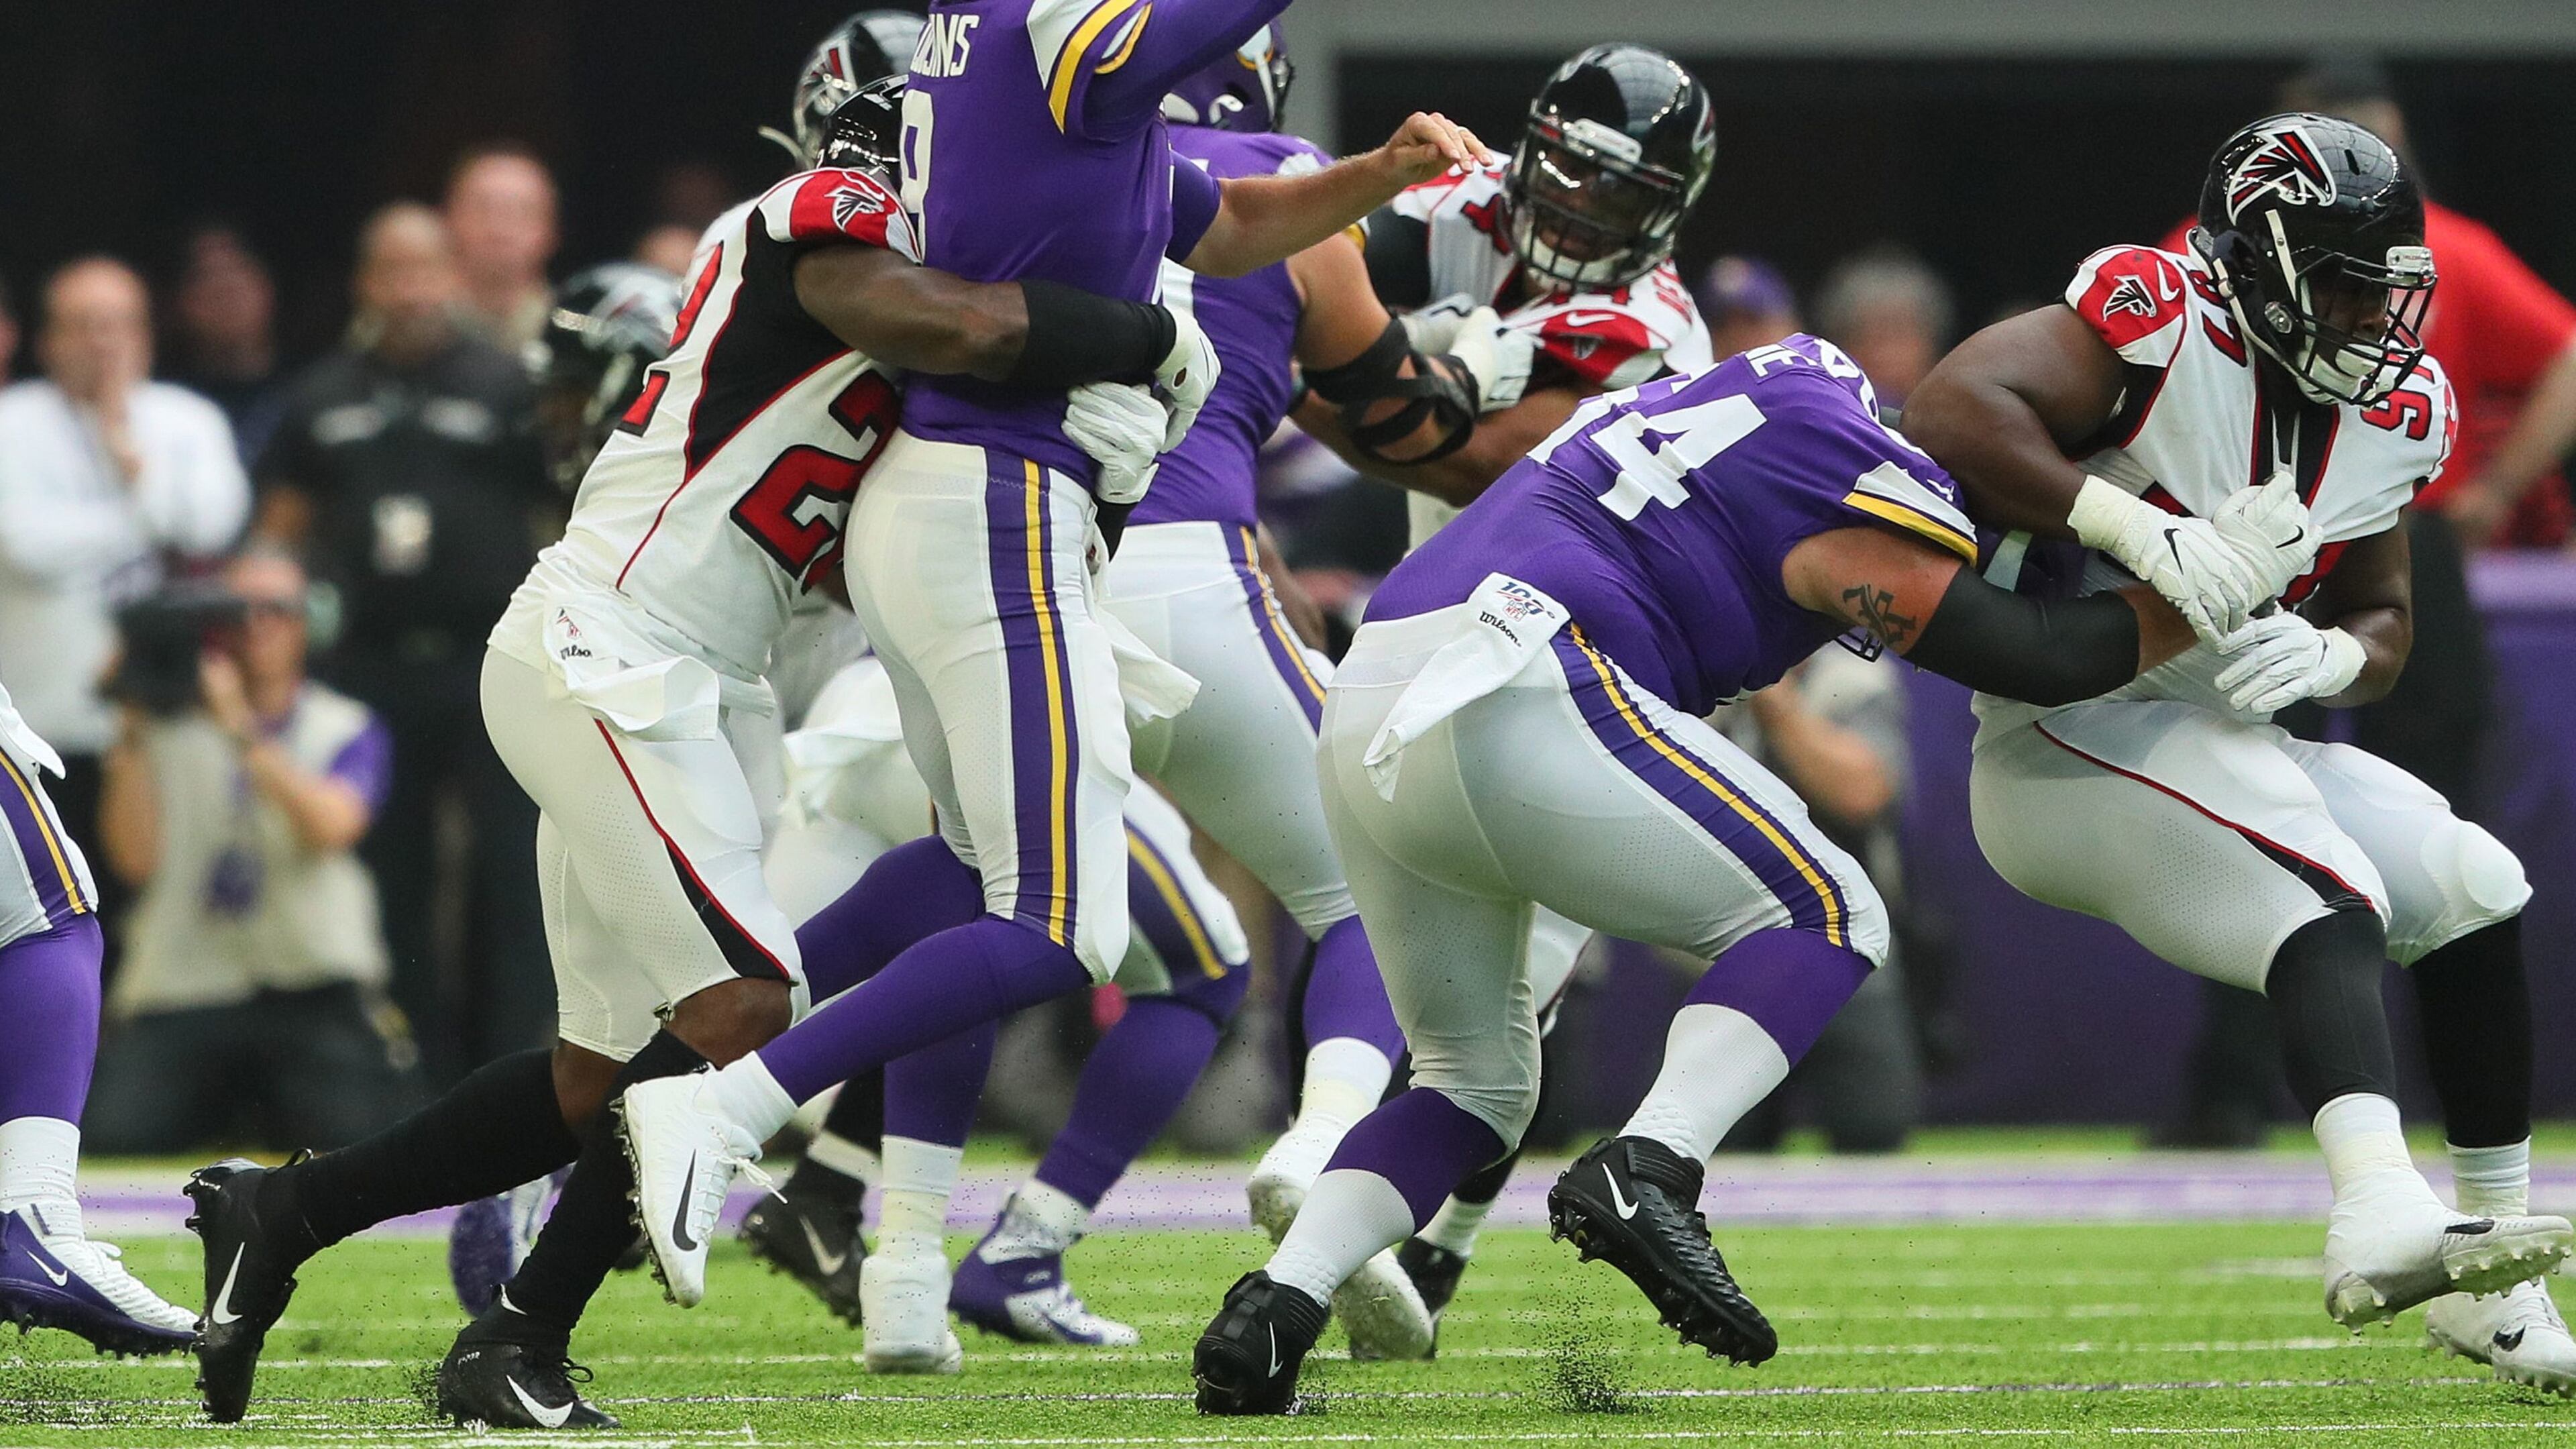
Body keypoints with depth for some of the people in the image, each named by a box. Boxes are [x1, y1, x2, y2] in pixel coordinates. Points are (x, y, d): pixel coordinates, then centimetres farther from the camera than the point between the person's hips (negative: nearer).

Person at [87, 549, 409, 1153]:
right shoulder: (171, 730, 10)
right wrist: (134, 734, -8)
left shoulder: (347, 730, 8)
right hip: (181, 986, 1)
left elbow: (330, 826, -15)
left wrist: (240, 729, -19)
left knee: (350, 1135, -25)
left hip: (312, 985, -1)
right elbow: (137, 859, -4)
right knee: (115, 1134, -24)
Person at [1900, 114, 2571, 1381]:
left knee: (2471, 890, 3)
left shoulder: (2389, 415, 7)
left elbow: (2383, 620, 15)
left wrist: (2327, 655, -10)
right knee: (2327, 900, -29)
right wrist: (2138, 527, -34)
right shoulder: (2162, 322, -16)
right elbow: (1951, 412, -27)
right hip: (2067, 738, -9)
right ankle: (2382, 1218, -52)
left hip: (2214, 739, 9)